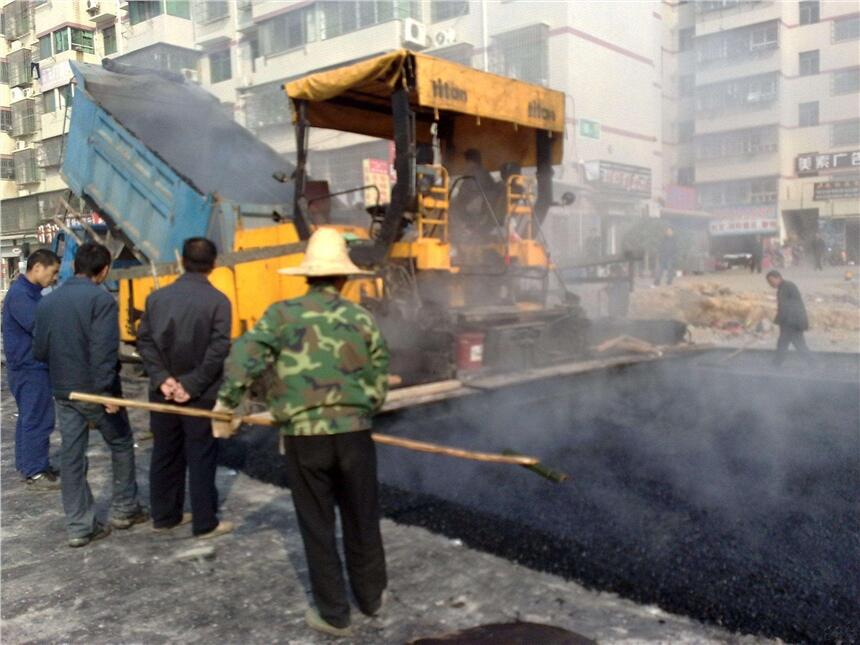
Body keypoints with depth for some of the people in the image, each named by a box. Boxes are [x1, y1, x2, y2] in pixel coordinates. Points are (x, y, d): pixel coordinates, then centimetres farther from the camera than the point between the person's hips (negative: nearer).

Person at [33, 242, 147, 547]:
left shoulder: (47, 301, 6)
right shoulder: (101, 299, -14)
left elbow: (39, 351, 9)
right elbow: (104, 350, -23)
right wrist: (108, 390, -22)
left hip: (63, 392, 6)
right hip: (94, 390, -6)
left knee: (71, 456, 9)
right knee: (121, 445, 14)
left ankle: (79, 526, 13)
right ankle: (124, 509, 23)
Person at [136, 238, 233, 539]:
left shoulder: (157, 297, 4)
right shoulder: (218, 301, -10)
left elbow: (144, 341, -1)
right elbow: (218, 350, -17)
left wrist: (162, 379, -7)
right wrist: (192, 385, -14)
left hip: (163, 393, 5)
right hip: (201, 395, -4)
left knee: (165, 455, 16)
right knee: (201, 459, 4)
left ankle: (163, 515, 27)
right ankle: (205, 523, 11)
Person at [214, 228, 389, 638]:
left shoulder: (283, 314, -1)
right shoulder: (362, 319, 5)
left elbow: (243, 357, -12)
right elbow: (378, 385, 6)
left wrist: (225, 404, -1)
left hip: (303, 436, -2)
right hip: (354, 433, 2)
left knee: (317, 526, 11)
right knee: (362, 519, 18)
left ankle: (333, 615, 21)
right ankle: (371, 596, 35)